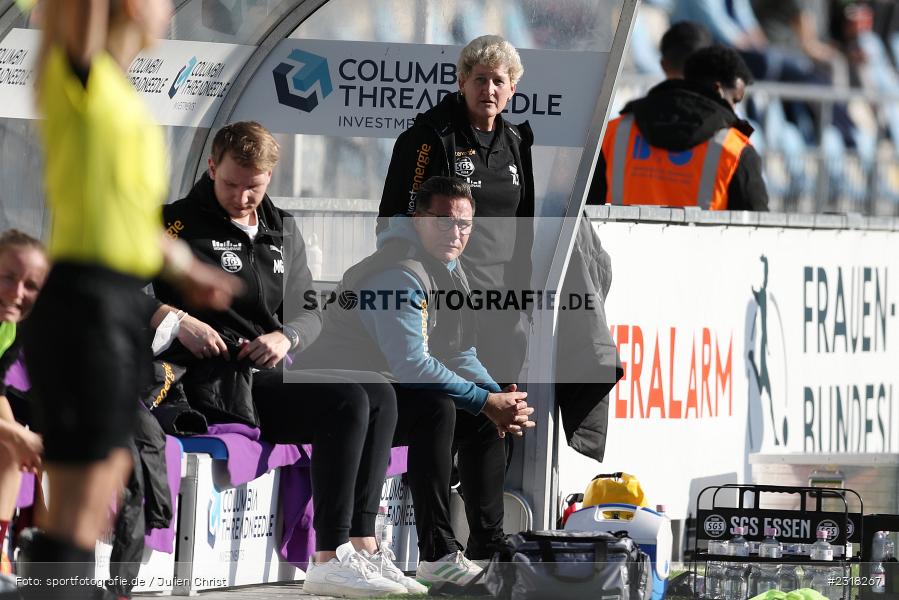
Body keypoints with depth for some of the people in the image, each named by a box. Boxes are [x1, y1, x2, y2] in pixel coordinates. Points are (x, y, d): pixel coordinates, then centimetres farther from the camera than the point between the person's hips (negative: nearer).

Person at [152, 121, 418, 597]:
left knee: (379, 395, -5)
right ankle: (328, 561, -28)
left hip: (272, 375, 8)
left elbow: (309, 312, 19)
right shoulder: (178, 223, -1)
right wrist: (174, 318, -24)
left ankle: (361, 545, -10)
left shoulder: (283, 232, 19)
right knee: (346, 402, -24)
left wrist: (285, 337, -6)